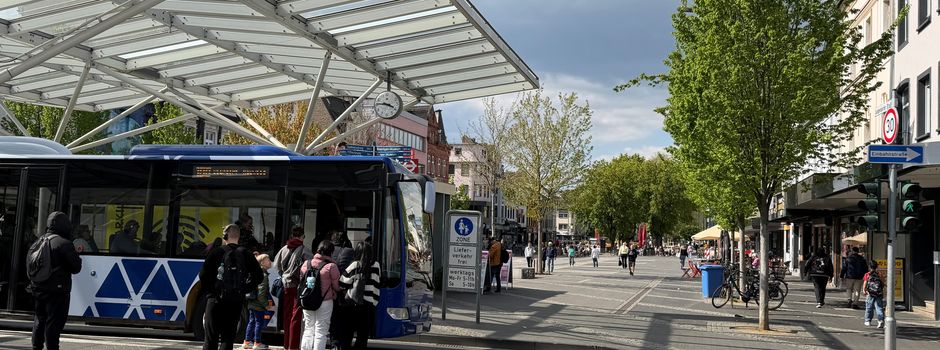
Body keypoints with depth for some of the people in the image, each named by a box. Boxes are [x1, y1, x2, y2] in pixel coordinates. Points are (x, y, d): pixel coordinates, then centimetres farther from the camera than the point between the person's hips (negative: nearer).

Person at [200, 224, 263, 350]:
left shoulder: (216, 252, -3)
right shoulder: (246, 254, 4)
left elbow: (203, 275, -8)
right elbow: (258, 276, 1)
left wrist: (210, 290, 5)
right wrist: (243, 290, 7)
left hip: (216, 299, -2)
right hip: (236, 302, 2)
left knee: (211, 337, 7)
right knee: (228, 337, 6)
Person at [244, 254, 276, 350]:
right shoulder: (263, 275, -18)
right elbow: (261, 293, -23)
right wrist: (266, 305, -15)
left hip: (251, 303, 9)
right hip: (259, 305, -9)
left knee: (251, 322, 15)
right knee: (259, 322, 0)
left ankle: (247, 342, 21)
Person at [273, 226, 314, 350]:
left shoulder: (284, 249, 5)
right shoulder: (304, 250, -12)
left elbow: (276, 264, 13)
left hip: (286, 285, 5)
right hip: (298, 285, -5)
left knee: (287, 315, 13)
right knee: (296, 316, -1)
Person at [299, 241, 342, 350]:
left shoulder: (306, 264, 1)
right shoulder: (331, 266, -14)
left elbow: (301, 281, 11)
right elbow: (336, 286, -8)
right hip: (325, 302, -4)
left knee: (308, 329, 15)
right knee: (321, 331, 4)